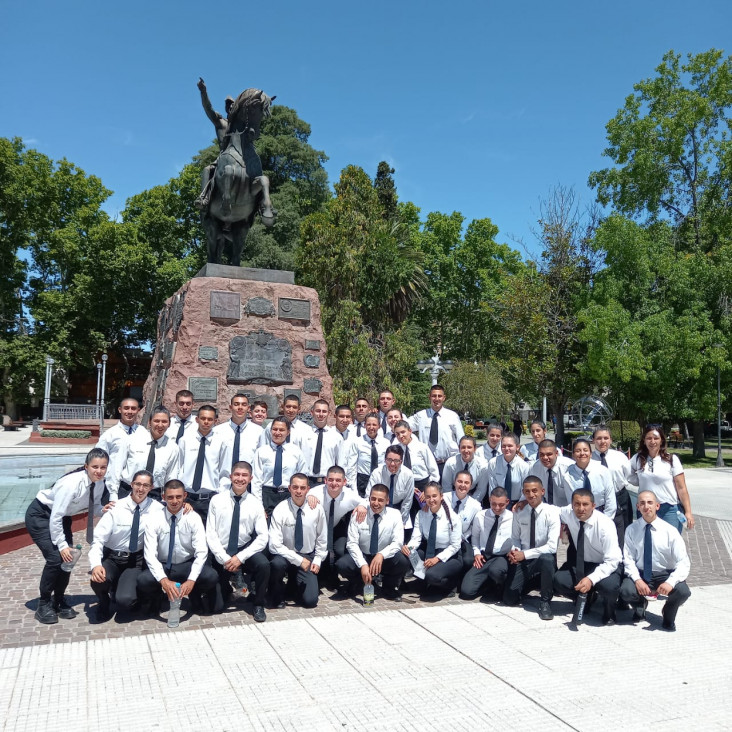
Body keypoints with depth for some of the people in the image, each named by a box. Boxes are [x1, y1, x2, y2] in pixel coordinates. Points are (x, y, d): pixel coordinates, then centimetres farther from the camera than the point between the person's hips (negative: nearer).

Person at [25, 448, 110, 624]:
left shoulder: (99, 484, -15)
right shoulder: (72, 483, -35)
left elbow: (94, 507, -1)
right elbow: (55, 518, -30)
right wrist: (62, 545, -26)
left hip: (62, 517, 7)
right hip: (40, 515, -7)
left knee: (68, 558, 0)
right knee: (56, 558, -16)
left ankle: (59, 600, 19)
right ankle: (44, 605, 2)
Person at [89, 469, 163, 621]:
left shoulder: (156, 509, -6)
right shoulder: (116, 508, -10)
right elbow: (98, 539, -11)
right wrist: (96, 564, -27)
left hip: (136, 561, 0)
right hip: (111, 558, 0)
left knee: (125, 601, -23)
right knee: (98, 580, -32)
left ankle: (125, 587, 16)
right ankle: (104, 603, 5)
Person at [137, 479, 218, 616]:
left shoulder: (193, 518, -11)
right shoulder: (154, 519, -11)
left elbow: (201, 552, -17)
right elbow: (150, 554, -17)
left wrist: (191, 580, -31)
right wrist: (163, 580, -33)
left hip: (187, 565, 0)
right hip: (162, 566, 0)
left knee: (211, 577, -29)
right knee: (143, 581, -32)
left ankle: (195, 598, 7)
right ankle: (155, 601, 6)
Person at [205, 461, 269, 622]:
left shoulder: (255, 504, -4)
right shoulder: (217, 500, -4)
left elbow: (263, 537, -9)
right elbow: (210, 534, -5)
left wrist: (240, 557, -20)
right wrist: (225, 559, -16)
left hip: (245, 549, 0)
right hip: (221, 554, 0)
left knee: (263, 563, -33)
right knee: (216, 607, -3)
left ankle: (258, 605, -7)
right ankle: (227, 589, 35)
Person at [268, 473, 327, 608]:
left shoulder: (316, 509, -8)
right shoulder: (280, 510, -17)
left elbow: (322, 538, 6)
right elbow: (274, 545, -21)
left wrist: (318, 560, -1)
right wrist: (299, 560, -23)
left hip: (308, 556, 2)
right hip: (285, 555, -2)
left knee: (310, 600, -12)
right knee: (277, 564, -37)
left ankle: (295, 582, 23)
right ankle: (277, 596, -5)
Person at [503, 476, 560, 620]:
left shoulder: (551, 512, -15)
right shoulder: (519, 512, -3)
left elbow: (552, 546, -22)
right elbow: (515, 538, 6)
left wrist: (525, 554, -23)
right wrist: (515, 550, -18)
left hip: (544, 558, -3)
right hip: (522, 559, 3)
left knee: (547, 558, -40)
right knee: (509, 599, -6)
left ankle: (545, 602, -18)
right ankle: (529, 582, 28)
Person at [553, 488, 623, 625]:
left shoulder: (605, 524, -26)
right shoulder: (568, 513, -15)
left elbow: (612, 561, -27)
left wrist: (591, 579, -38)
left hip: (607, 566, -4)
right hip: (582, 563, 4)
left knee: (609, 586, -36)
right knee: (558, 581, -22)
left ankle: (608, 614, 0)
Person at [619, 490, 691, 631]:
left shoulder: (670, 531, -9)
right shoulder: (631, 530, -4)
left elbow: (683, 563, -12)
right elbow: (628, 559, -5)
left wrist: (670, 582, -28)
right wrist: (637, 580, -22)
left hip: (665, 575, 0)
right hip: (640, 574, 1)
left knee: (683, 592, -32)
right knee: (626, 591, -30)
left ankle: (668, 615, 8)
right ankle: (641, 605, 12)